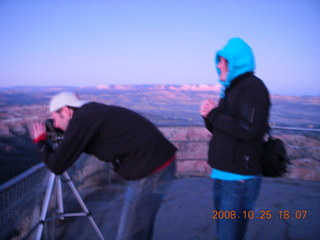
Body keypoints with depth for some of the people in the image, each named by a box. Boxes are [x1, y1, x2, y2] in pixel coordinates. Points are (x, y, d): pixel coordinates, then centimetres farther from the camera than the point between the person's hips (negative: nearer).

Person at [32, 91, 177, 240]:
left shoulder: (81, 119, -9)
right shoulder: (93, 112, 17)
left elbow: (57, 166, -7)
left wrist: (41, 140, 9)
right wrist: (66, 138, 26)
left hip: (150, 170, -10)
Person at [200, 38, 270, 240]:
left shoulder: (253, 87, -12)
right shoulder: (232, 88, 16)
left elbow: (248, 130, -23)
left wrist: (214, 114, -14)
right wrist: (209, 116, -2)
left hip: (240, 178, -9)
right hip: (222, 174, 9)